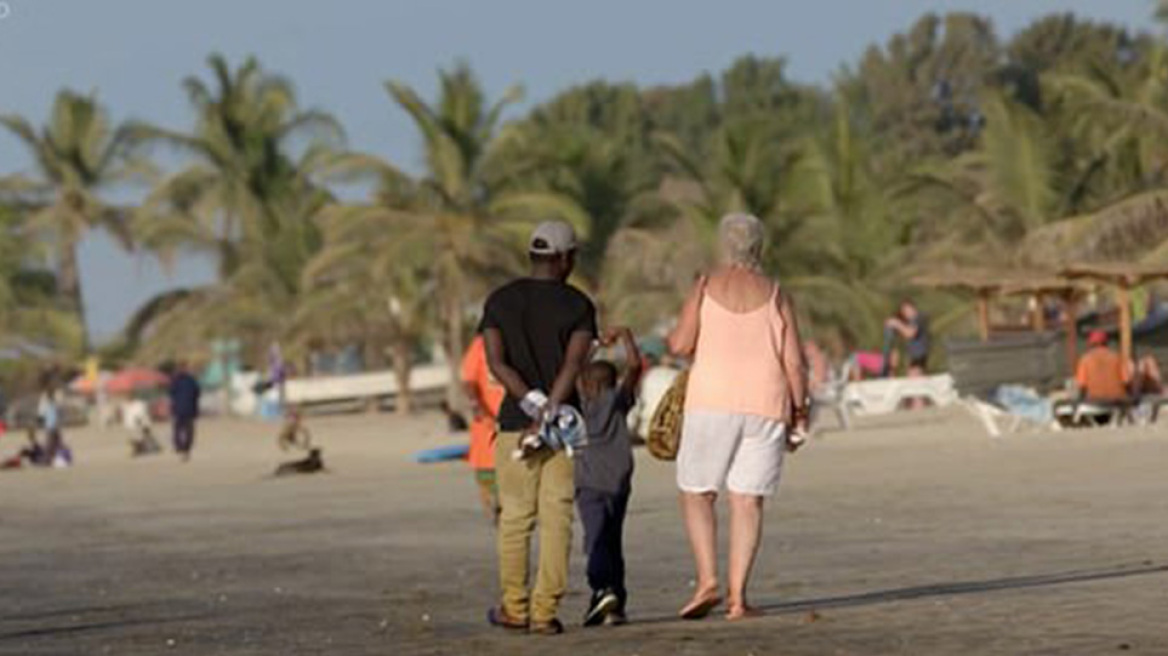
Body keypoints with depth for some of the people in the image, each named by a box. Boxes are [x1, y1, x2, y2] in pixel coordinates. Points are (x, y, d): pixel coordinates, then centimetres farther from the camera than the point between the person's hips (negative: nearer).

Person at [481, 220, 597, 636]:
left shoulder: (499, 301, 5)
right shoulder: (578, 305, -1)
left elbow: (496, 361, -7)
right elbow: (575, 363, -14)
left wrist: (533, 403, -11)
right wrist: (550, 410, -18)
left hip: (515, 421, 2)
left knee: (515, 517, 9)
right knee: (556, 518, 0)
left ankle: (514, 609, 14)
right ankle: (545, 612, -3)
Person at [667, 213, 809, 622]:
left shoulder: (706, 288, 1)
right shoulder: (775, 295, 4)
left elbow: (681, 344, -7)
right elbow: (794, 362, 0)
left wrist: (674, 337, 16)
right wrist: (800, 414, 7)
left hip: (712, 403, -1)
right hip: (766, 405, 1)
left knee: (697, 493, 9)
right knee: (748, 500, 3)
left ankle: (707, 581, -9)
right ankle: (738, 596, -4)